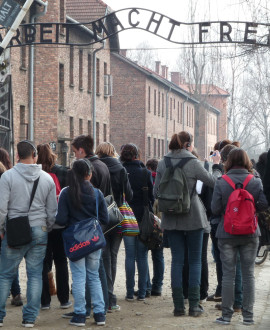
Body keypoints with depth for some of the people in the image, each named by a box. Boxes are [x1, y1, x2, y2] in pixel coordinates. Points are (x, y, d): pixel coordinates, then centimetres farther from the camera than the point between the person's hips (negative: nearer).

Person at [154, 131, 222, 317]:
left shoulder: (163, 163, 3)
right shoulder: (193, 163, -9)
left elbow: (156, 191, 5)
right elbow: (212, 182, 0)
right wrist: (216, 165, 15)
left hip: (171, 218, 3)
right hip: (192, 218, -3)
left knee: (177, 260, 7)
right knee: (195, 261, 6)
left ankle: (179, 306, 5)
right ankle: (194, 305, 3)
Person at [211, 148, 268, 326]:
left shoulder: (221, 183, -7)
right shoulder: (256, 181, -4)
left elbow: (215, 209, -9)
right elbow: (264, 204, -8)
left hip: (227, 234, -1)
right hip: (250, 233, 1)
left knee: (228, 274, 4)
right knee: (248, 274, 7)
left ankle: (227, 315, 6)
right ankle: (248, 315, 8)